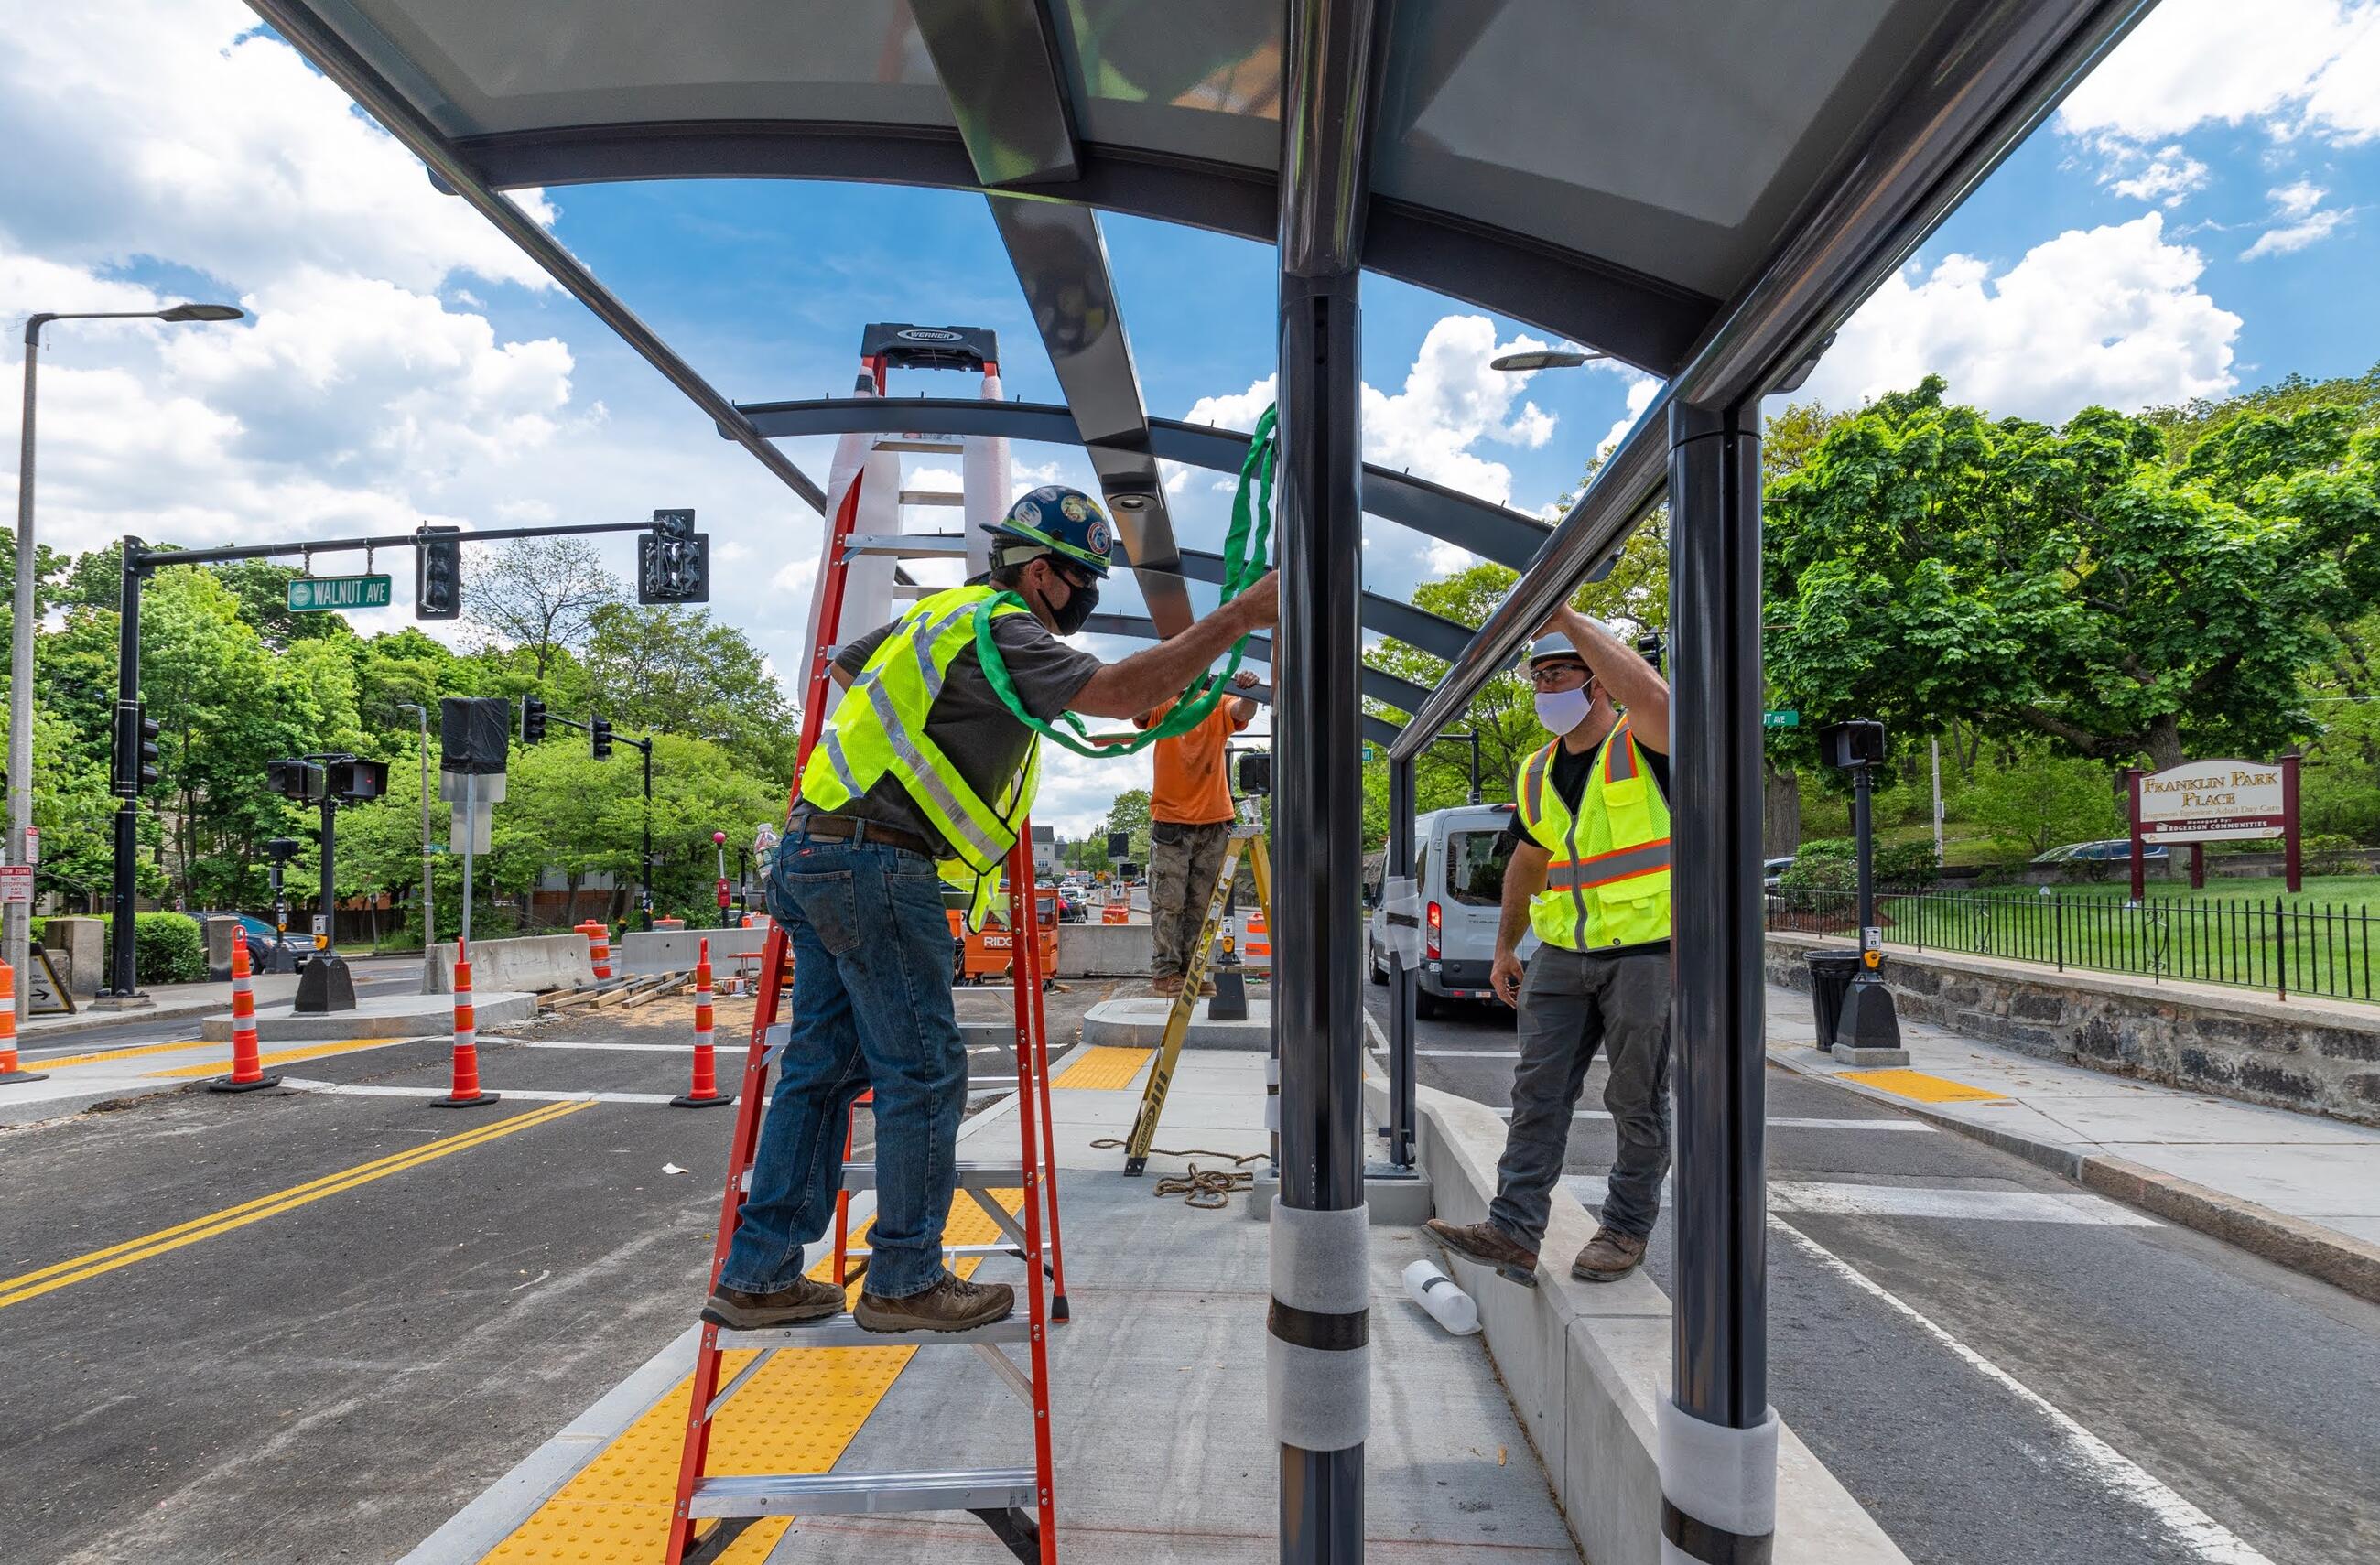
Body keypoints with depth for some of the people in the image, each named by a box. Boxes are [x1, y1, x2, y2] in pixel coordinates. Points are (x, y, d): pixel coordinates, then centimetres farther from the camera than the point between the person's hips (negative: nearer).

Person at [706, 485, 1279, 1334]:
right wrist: (1239, 616, -24)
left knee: (824, 1066, 13)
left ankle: (758, 1277, 20)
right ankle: (904, 1282, 11)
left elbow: (846, 663, 34)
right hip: (876, 865, -10)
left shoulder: (945, 613, 20)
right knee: (924, 1074, -1)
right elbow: (1116, 692, -25)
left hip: (815, 855, 10)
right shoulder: (1003, 632, -10)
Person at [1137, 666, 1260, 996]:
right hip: (1170, 820, -3)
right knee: (1168, 902, -2)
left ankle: (1188, 969, 16)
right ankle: (1164, 972, 3)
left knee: (1199, 904, 9)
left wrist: (1248, 693, -37)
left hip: (1213, 822, 3)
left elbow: (1244, 712, -13)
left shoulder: (1218, 705, 7)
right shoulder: (1161, 705, 2)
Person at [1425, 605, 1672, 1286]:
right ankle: (1514, 1229, 2)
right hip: (1561, 955, 6)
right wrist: (1504, 947, 20)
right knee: (1538, 1092, 0)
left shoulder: (1643, 746, -9)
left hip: (1646, 953, -6)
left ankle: (1627, 1229, 21)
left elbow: (1652, 695, -34)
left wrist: (1568, 619, -30)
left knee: (1637, 1101, 6)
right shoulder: (1536, 773, 11)